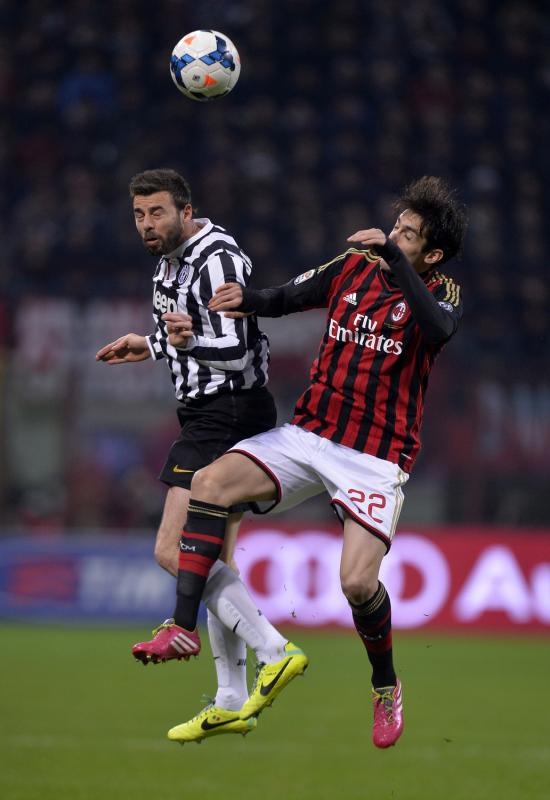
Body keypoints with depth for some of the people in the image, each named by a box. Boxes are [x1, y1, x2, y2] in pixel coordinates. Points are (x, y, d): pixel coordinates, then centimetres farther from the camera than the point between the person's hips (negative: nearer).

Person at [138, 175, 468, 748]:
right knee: (210, 483, -17)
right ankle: (184, 626, -13)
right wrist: (247, 299, -7)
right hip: (307, 435, 4)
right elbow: (287, 298, 15)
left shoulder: (441, 292, -6)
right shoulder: (353, 267, 6)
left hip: (376, 457, -4)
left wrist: (392, 257, -35)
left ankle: (386, 687, 10)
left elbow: (438, 328, -30)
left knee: (358, 582, -19)